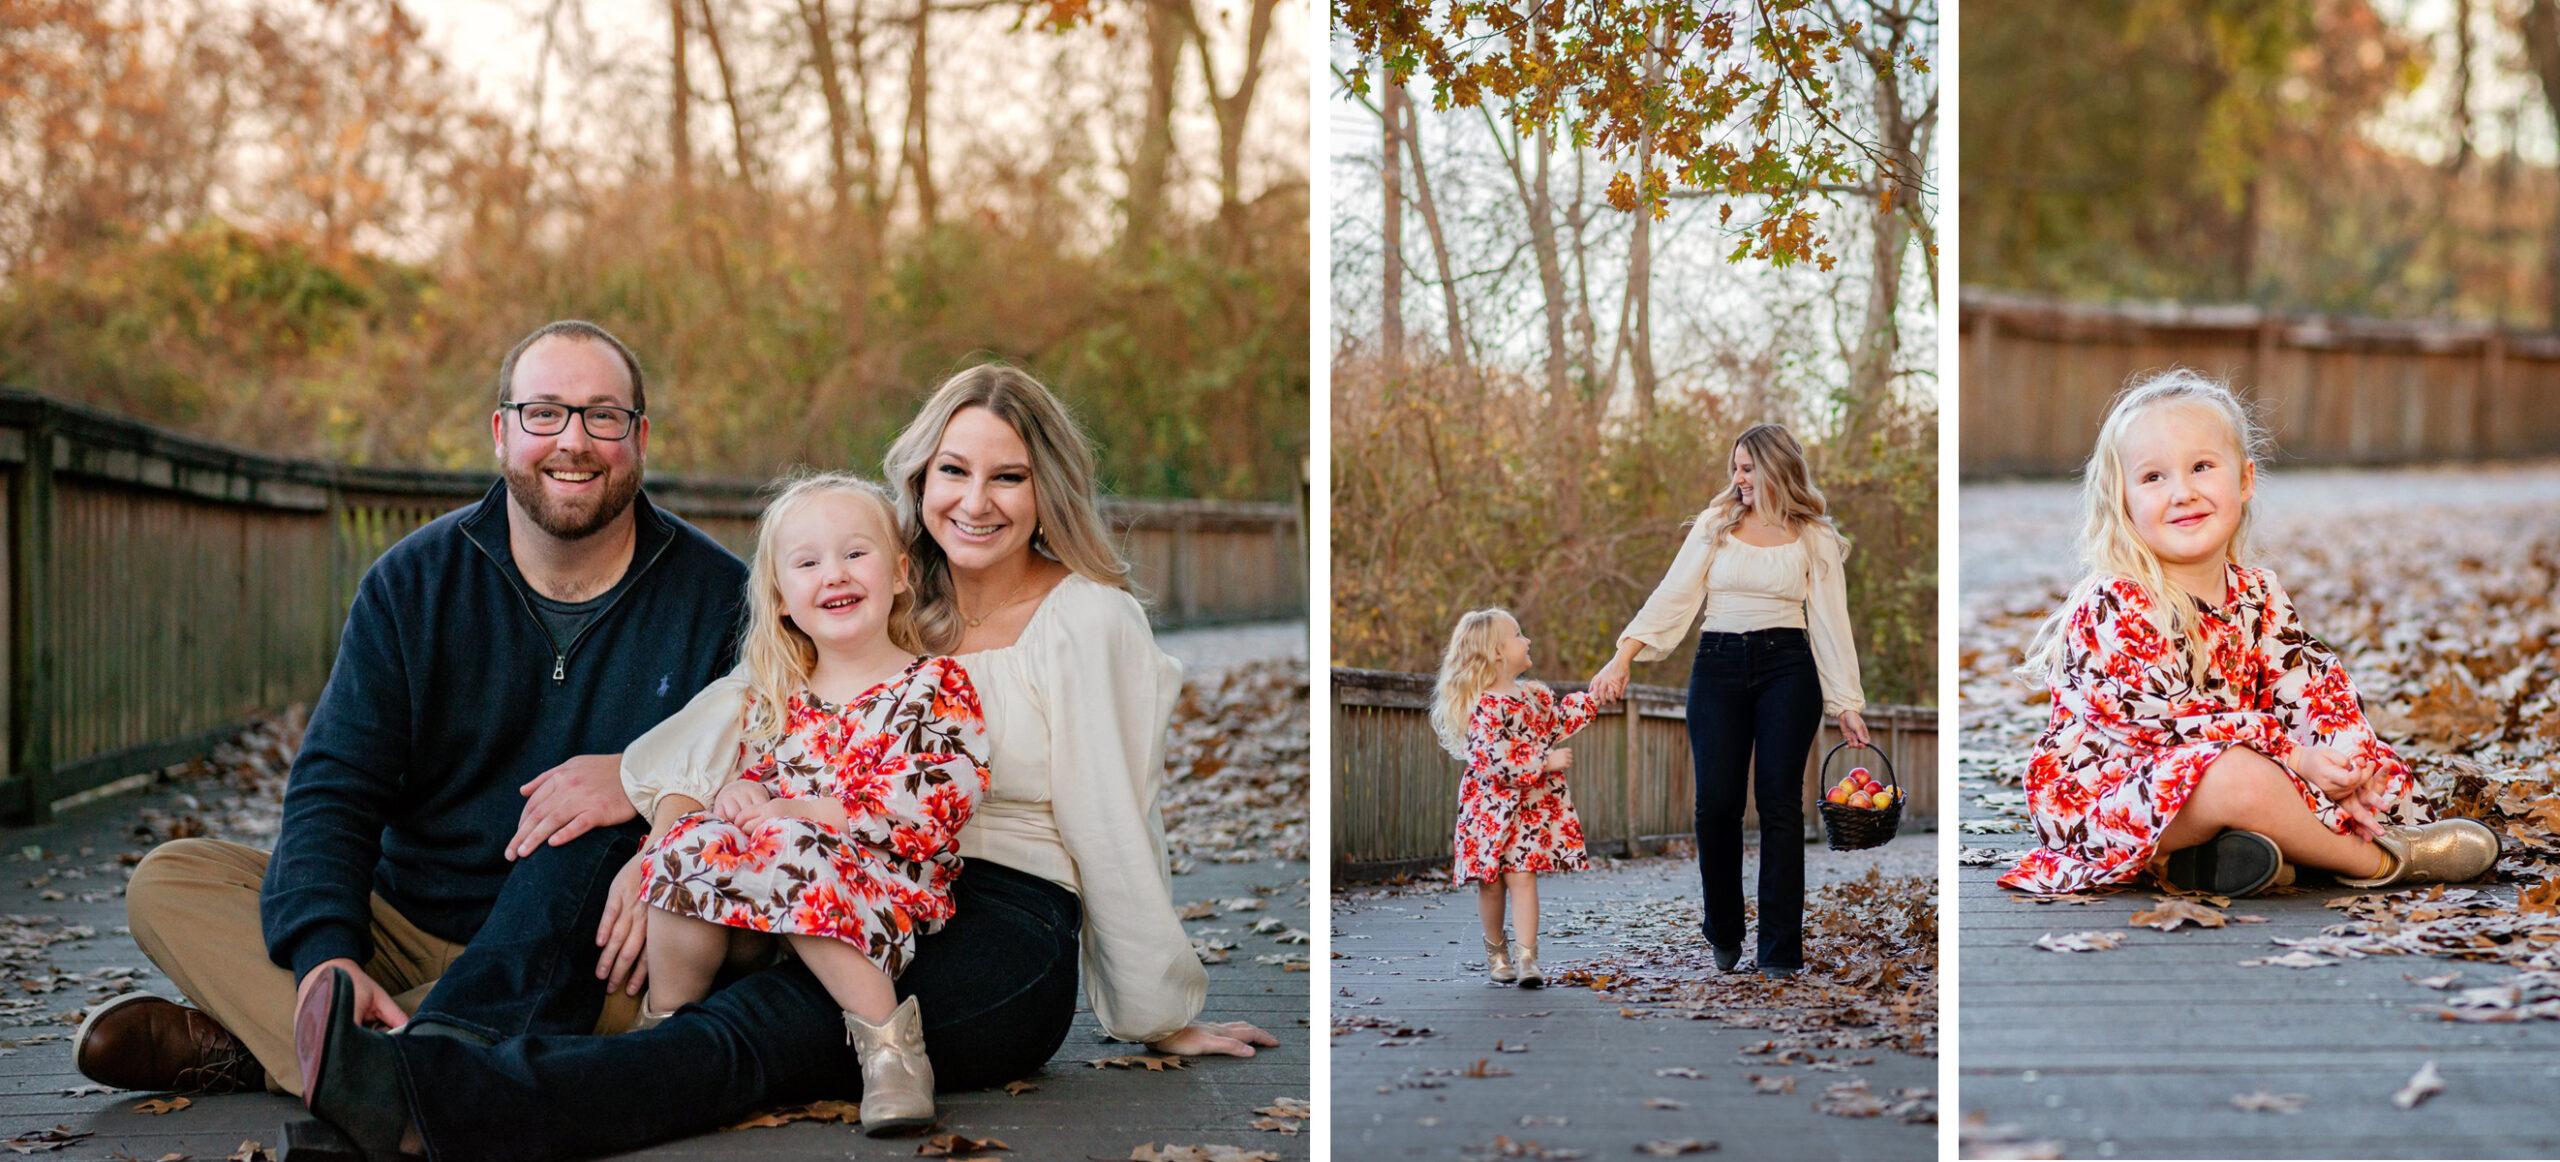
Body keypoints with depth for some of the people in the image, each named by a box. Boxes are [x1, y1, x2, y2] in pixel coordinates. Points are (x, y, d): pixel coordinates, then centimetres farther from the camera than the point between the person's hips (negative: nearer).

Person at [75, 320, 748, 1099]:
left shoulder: (717, 598, -1)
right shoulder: (412, 583, 4)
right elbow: (334, 789, -3)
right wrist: (326, 950, -22)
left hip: (576, 960, -2)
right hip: (406, 924, 3)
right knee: (167, 882, -12)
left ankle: (251, 1050, -29)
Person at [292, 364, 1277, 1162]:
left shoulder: (1090, 620, -2)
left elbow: (1114, 830, -3)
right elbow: (757, 693, 1)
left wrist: (1162, 1017, 1)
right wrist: (636, 780, -16)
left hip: (1006, 942, -6)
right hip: (878, 910, 6)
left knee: (765, 1026, -32)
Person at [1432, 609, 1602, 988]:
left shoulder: (1534, 694, 8)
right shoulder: (1482, 708, -18)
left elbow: (1559, 721, 27)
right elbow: (1495, 762, -24)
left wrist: (1593, 697, 20)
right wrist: (1546, 762, -20)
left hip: (1532, 807, 5)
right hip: (1493, 807, -5)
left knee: (1522, 876, -6)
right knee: (1491, 883, 6)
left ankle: (1526, 957, -9)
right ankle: (1495, 950, 26)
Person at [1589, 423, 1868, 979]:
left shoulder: (1815, 538, 6)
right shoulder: (1715, 524, 9)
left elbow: (1830, 621, 6)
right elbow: (1674, 594, 4)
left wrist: (1847, 704, 2)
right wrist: (1625, 655, -8)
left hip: (1787, 666, -1)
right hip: (1719, 665, 1)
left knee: (1780, 802, -6)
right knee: (1716, 802, -6)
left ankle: (1780, 950, -2)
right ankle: (1724, 933, 15)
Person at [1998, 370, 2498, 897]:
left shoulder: (2260, 596, 5)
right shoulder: (2115, 606, -20)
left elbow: (2311, 687, 3)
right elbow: (2167, 719, -24)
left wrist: (2352, 768, -18)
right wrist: (2294, 757, -25)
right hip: (2103, 790, -9)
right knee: (2239, 775, -35)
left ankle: (2206, 857, -18)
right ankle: (2379, 860, -10)